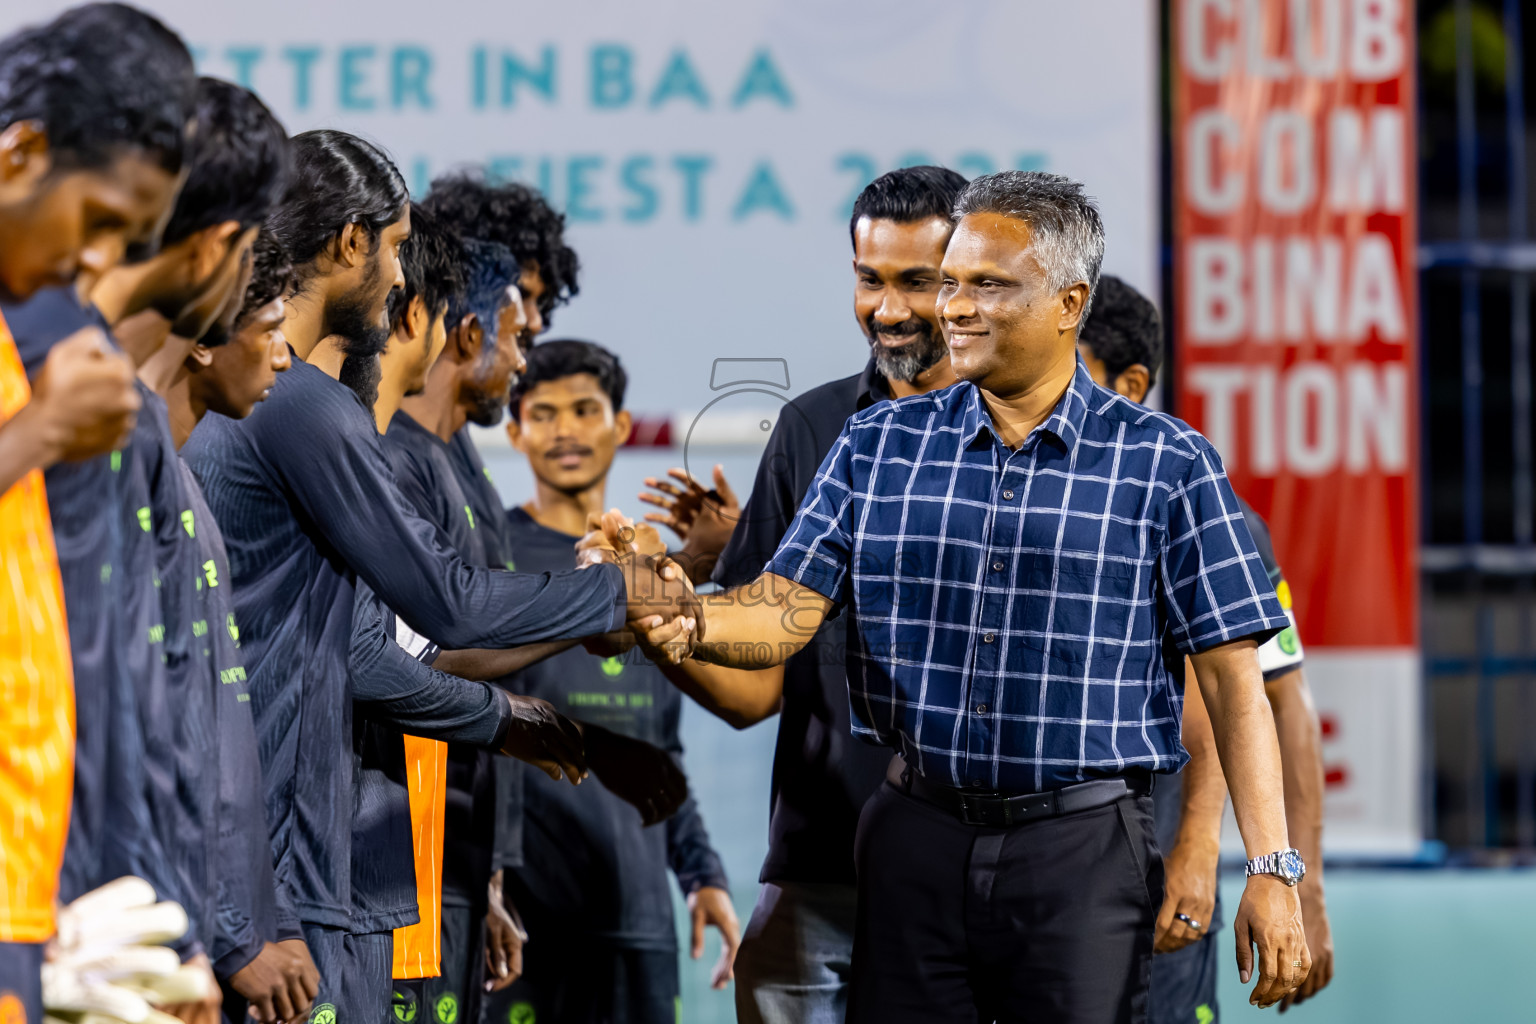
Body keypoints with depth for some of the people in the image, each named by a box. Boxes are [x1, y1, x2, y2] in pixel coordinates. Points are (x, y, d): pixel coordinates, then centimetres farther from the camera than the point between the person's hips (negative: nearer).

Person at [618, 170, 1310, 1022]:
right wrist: (688, 621, -23)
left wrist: (1271, 870, -8)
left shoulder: (1165, 465, 0)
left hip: (1084, 854, -3)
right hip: (915, 844, 3)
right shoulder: (879, 446, 9)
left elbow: (1231, 679, -2)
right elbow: (786, 610, 0)